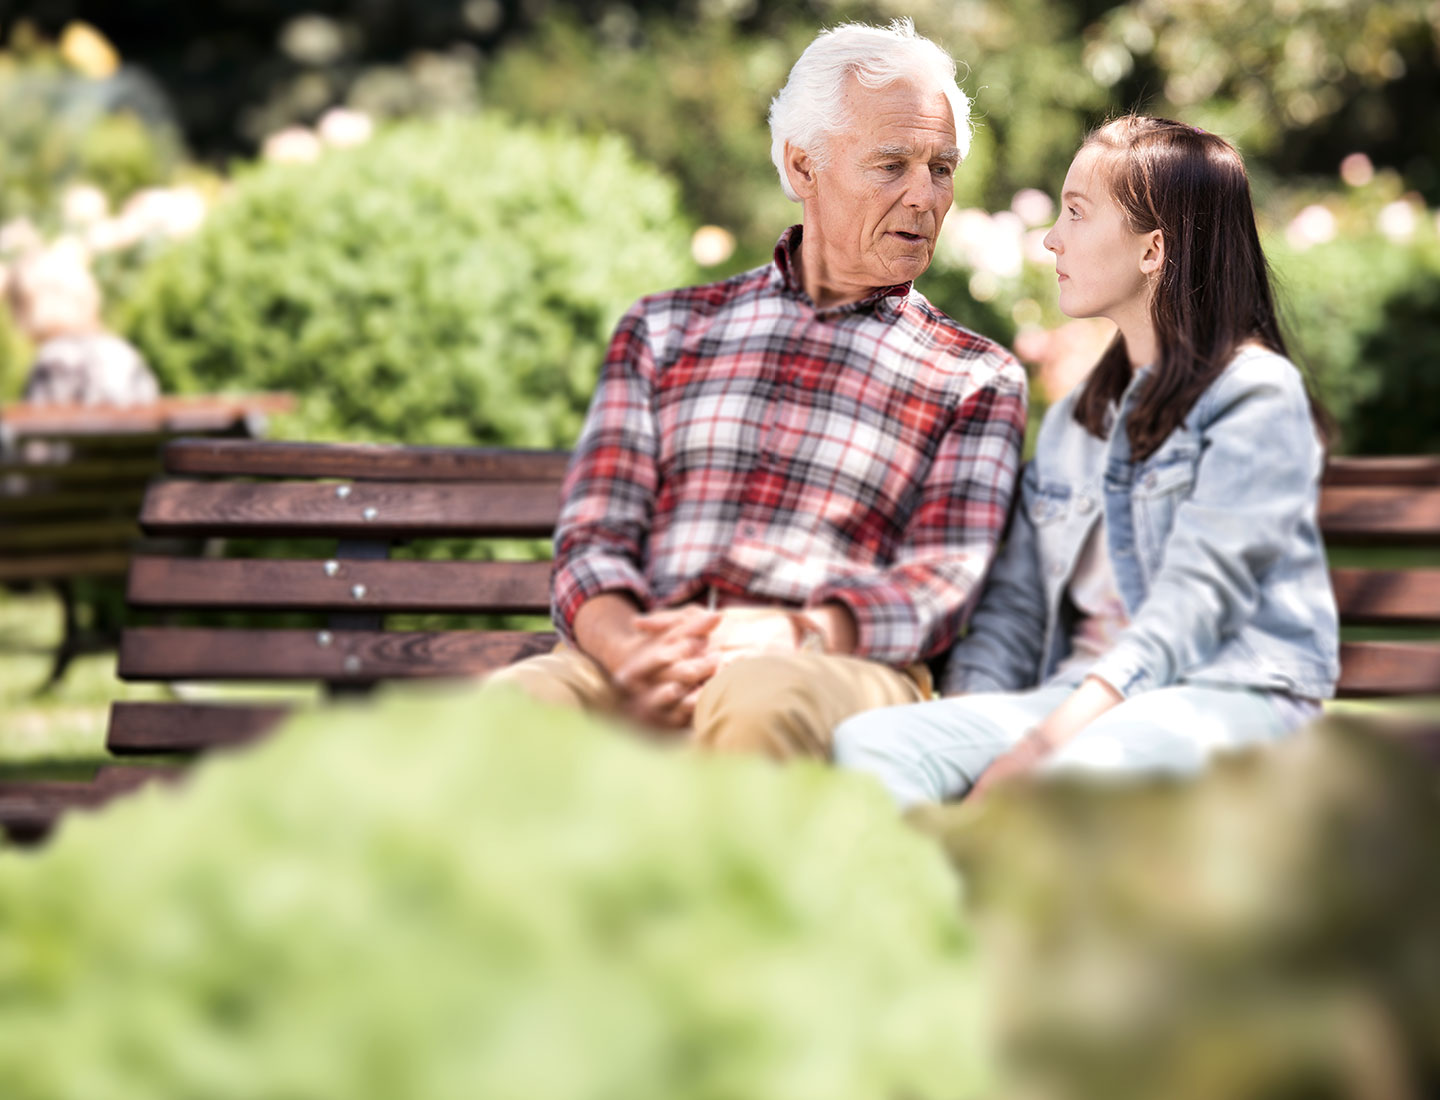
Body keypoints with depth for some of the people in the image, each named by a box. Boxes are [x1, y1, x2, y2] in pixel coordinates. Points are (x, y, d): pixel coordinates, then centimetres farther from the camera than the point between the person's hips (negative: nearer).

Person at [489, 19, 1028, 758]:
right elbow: (593, 537, 13)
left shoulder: (977, 380, 20)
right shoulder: (665, 329, 25)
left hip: (838, 669, -1)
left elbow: (940, 585, 4)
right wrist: (625, 644, -13)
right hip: (644, 668, 1)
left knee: (758, 706, -41)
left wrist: (791, 635, -18)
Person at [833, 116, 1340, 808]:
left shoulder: (1257, 394, 0)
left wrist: (1050, 738, -23)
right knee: (867, 742, -22)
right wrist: (964, 722, -3)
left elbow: (1196, 603, -12)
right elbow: (1015, 607, 18)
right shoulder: (1072, 420, 25)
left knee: (1086, 765, -41)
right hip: (1079, 693, 6)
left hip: (1231, 693, -6)